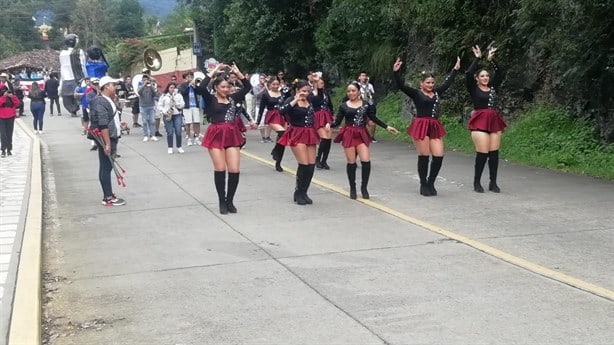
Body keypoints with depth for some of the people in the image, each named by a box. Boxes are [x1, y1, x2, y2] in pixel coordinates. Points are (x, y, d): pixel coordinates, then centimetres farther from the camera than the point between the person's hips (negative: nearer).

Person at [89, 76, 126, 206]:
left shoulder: (107, 101, 15)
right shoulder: (100, 103, -18)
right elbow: (103, 125, -25)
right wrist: (107, 143, -28)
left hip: (111, 138, 10)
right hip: (106, 140, -10)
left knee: (108, 167, 14)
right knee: (105, 168, -5)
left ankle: (108, 195, 21)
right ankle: (108, 198, -1)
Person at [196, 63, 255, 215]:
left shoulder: (232, 98, 10)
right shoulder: (210, 99, -1)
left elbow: (247, 87, 12)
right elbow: (200, 88, -19)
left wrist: (238, 73, 3)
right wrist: (214, 71, -14)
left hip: (232, 135, 3)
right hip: (216, 135, -3)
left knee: (234, 170, -2)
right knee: (220, 170, -1)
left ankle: (230, 201, 15)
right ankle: (222, 202, 13)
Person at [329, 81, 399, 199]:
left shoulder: (366, 104, 4)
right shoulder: (343, 106, 3)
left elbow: (373, 118, 13)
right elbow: (337, 122, 1)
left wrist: (387, 127, 11)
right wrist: (330, 124, -20)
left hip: (362, 134, 1)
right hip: (348, 135, 0)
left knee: (366, 161, -10)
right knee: (351, 162, 1)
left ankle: (364, 187, 7)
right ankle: (352, 188, 17)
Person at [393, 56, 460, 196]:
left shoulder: (436, 92, 15)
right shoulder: (416, 94, 0)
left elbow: (447, 82, 28)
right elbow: (401, 85, -11)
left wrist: (456, 69, 34)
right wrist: (396, 72, -25)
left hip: (435, 126, 6)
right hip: (421, 126, -6)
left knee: (439, 156, 0)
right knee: (424, 156, -1)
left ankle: (431, 183, 16)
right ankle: (423, 185, 11)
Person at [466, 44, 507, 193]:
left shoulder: (493, 88, 14)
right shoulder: (474, 89, 1)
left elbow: (499, 74, 12)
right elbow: (468, 75, -11)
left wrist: (491, 60, 4)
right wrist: (477, 59, -8)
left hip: (494, 121, 5)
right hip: (480, 122, -5)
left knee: (494, 153, 3)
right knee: (482, 153, -10)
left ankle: (493, 183, 9)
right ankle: (477, 183, 3)